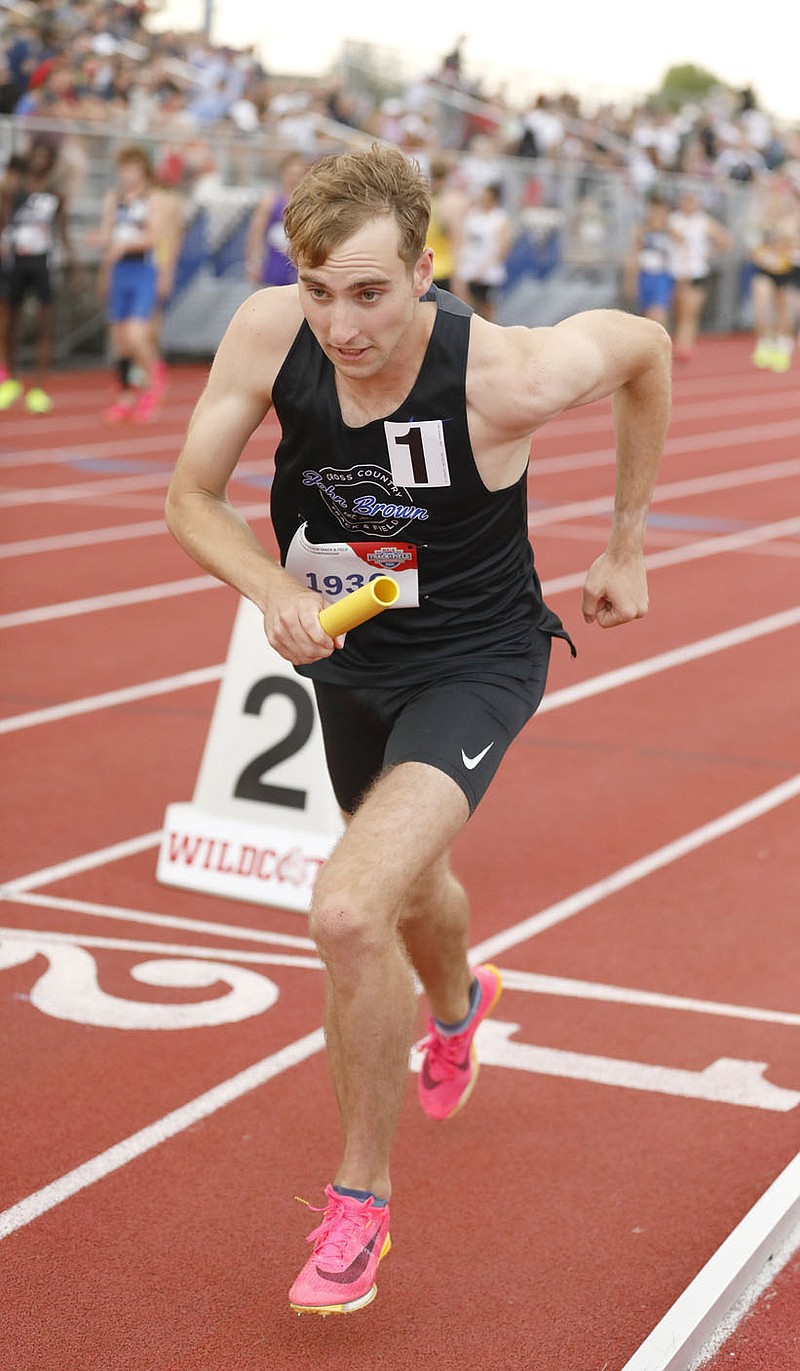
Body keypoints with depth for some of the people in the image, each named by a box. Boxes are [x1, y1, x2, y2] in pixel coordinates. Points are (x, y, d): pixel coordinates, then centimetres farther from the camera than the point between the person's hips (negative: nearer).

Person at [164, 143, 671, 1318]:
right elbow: (191, 498, -10)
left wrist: (627, 546, -1)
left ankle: (362, 1199, -1)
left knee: (350, 913, -25)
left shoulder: (506, 376, -31)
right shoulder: (269, 331, -23)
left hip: (475, 661, -5)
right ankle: (456, 1003, 68)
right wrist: (274, 591, -30)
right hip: (350, 657, 5)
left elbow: (646, 347, -9)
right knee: (410, 885, 29)